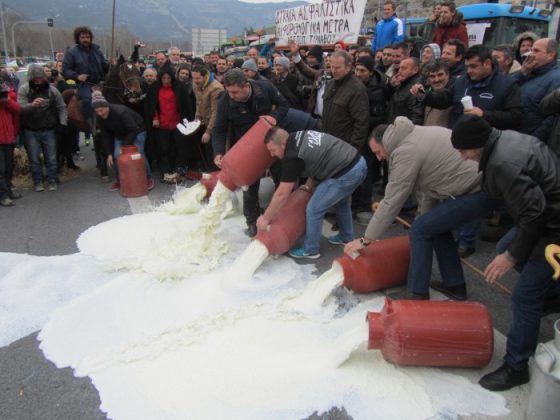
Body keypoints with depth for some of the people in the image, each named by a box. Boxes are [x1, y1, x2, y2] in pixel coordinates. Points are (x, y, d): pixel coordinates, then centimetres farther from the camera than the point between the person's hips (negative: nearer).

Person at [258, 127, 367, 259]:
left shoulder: (292, 157, -15)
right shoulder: (298, 136, 10)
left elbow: (282, 195, -11)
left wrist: (265, 218, -3)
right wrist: (309, 185, 20)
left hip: (346, 175, -10)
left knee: (314, 210, 3)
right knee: (341, 202, 31)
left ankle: (310, 250, 20)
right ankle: (346, 237, 49)